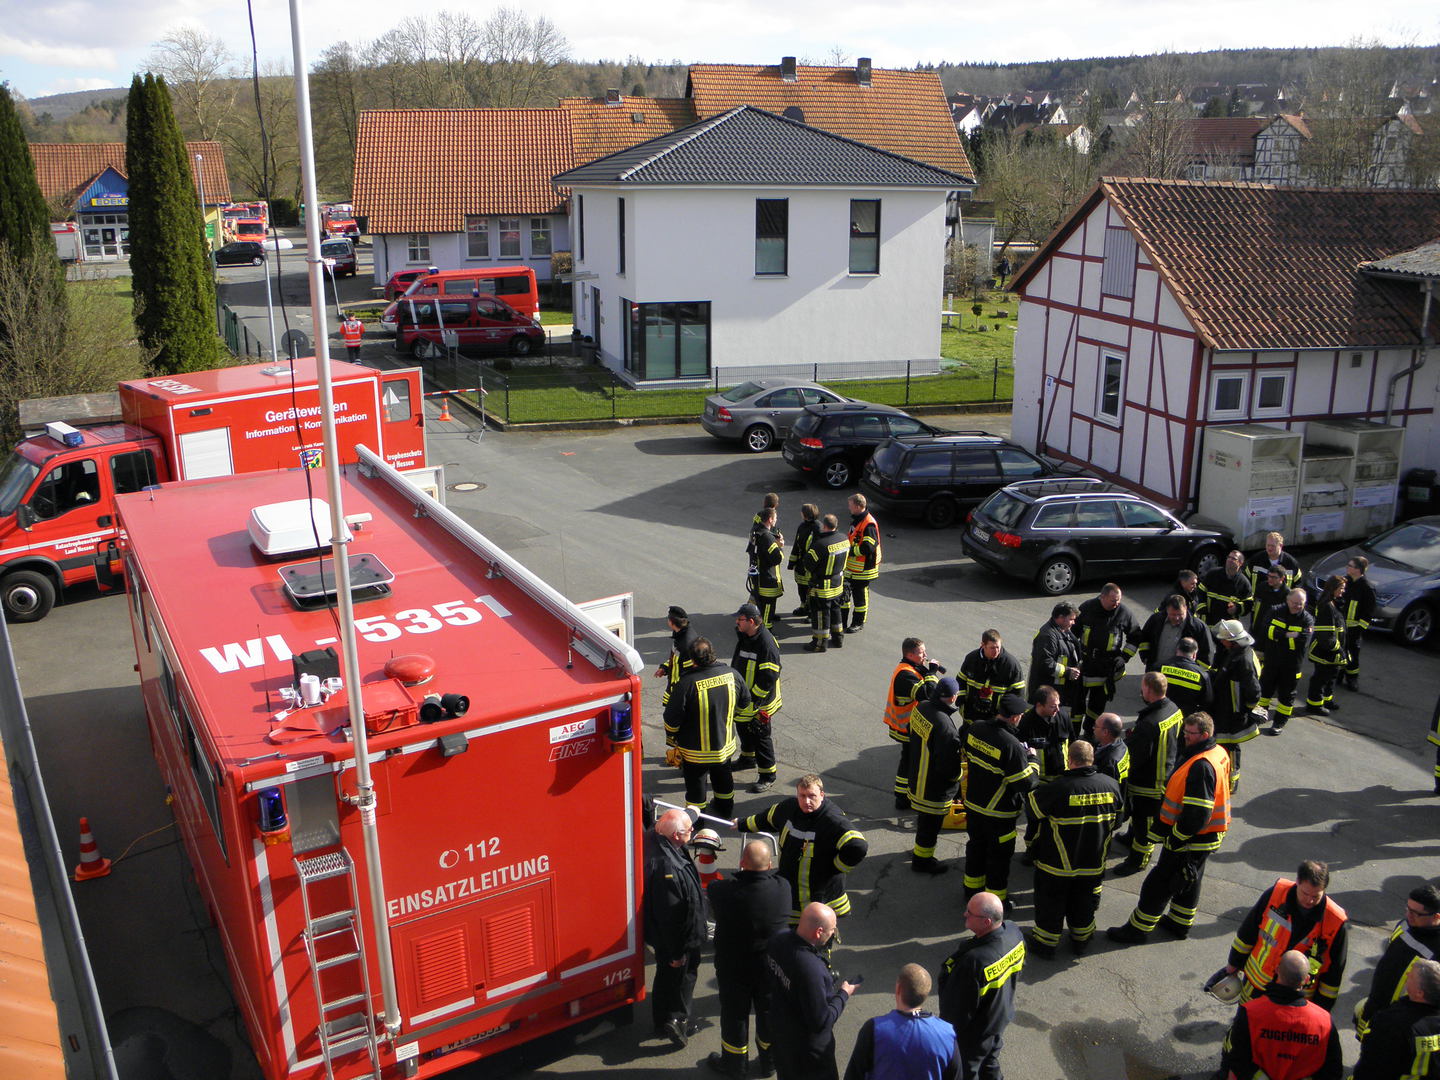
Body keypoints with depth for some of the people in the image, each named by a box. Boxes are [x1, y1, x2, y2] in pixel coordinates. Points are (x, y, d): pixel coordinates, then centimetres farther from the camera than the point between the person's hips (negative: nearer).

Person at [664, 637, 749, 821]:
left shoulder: (687, 683, -30)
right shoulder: (732, 674, -15)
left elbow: (672, 718, -22)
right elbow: (745, 701, 4)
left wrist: (672, 735, 1)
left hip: (695, 750, -5)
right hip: (725, 744, 5)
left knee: (695, 782, 16)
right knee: (723, 775, 29)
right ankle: (725, 807, 48)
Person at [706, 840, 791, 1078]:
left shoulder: (724, 891, -28)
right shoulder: (782, 887, -24)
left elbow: (710, 891, -6)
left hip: (733, 967, -2)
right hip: (772, 967, 2)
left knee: (734, 1014, 20)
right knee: (769, 1012, 23)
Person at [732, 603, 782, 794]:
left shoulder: (766, 644, -28)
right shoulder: (743, 637, 2)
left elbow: (769, 678, -27)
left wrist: (753, 701, -22)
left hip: (759, 701, -9)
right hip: (743, 697, 9)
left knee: (761, 737, 1)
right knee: (742, 727, 25)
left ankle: (767, 776, 13)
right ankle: (748, 758, 49)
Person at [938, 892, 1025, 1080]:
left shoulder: (974, 961, -43)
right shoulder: (1014, 932, -20)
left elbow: (960, 1009, -30)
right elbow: (1019, 969, 3)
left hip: (973, 1035, -7)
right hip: (1001, 1018, 7)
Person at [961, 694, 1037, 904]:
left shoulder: (974, 729, -10)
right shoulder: (1012, 746, -31)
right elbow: (1026, 783, -25)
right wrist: (1031, 758, -7)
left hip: (973, 804, 7)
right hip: (999, 812, -6)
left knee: (975, 845, 26)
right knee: (999, 855, 14)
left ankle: (972, 886, 44)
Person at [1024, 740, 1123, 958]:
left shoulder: (1057, 788, -29)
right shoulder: (1111, 786, -12)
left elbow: (1031, 806, -13)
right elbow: (1116, 819, 5)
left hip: (1058, 864, -4)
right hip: (1094, 863, 4)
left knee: (1050, 905, 16)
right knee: (1084, 904, 24)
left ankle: (1045, 944, 31)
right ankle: (1081, 941, 42)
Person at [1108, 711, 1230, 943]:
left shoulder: (1201, 766, -30)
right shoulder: (1218, 753, 4)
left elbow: (1197, 812, -31)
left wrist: (1175, 838, -20)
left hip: (1192, 839, -10)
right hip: (1208, 836, 10)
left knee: (1159, 882, 3)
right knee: (1190, 879, 25)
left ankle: (1138, 928, 15)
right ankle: (1181, 924, 42)